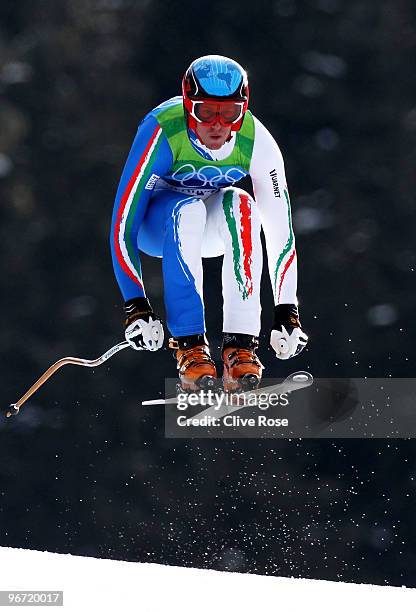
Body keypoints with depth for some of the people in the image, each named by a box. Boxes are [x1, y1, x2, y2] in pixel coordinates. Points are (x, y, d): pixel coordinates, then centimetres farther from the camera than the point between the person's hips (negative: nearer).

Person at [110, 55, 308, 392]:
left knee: (240, 204, -32)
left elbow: (280, 226, -17)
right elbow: (123, 219, -30)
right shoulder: (162, 131, -32)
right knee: (187, 209, -37)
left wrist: (286, 310, -21)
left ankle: (240, 345, -33)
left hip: (215, 226, 2)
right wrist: (136, 305, -33)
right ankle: (190, 345, -36)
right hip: (156, 222, -2)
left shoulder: (256, 141, -23)